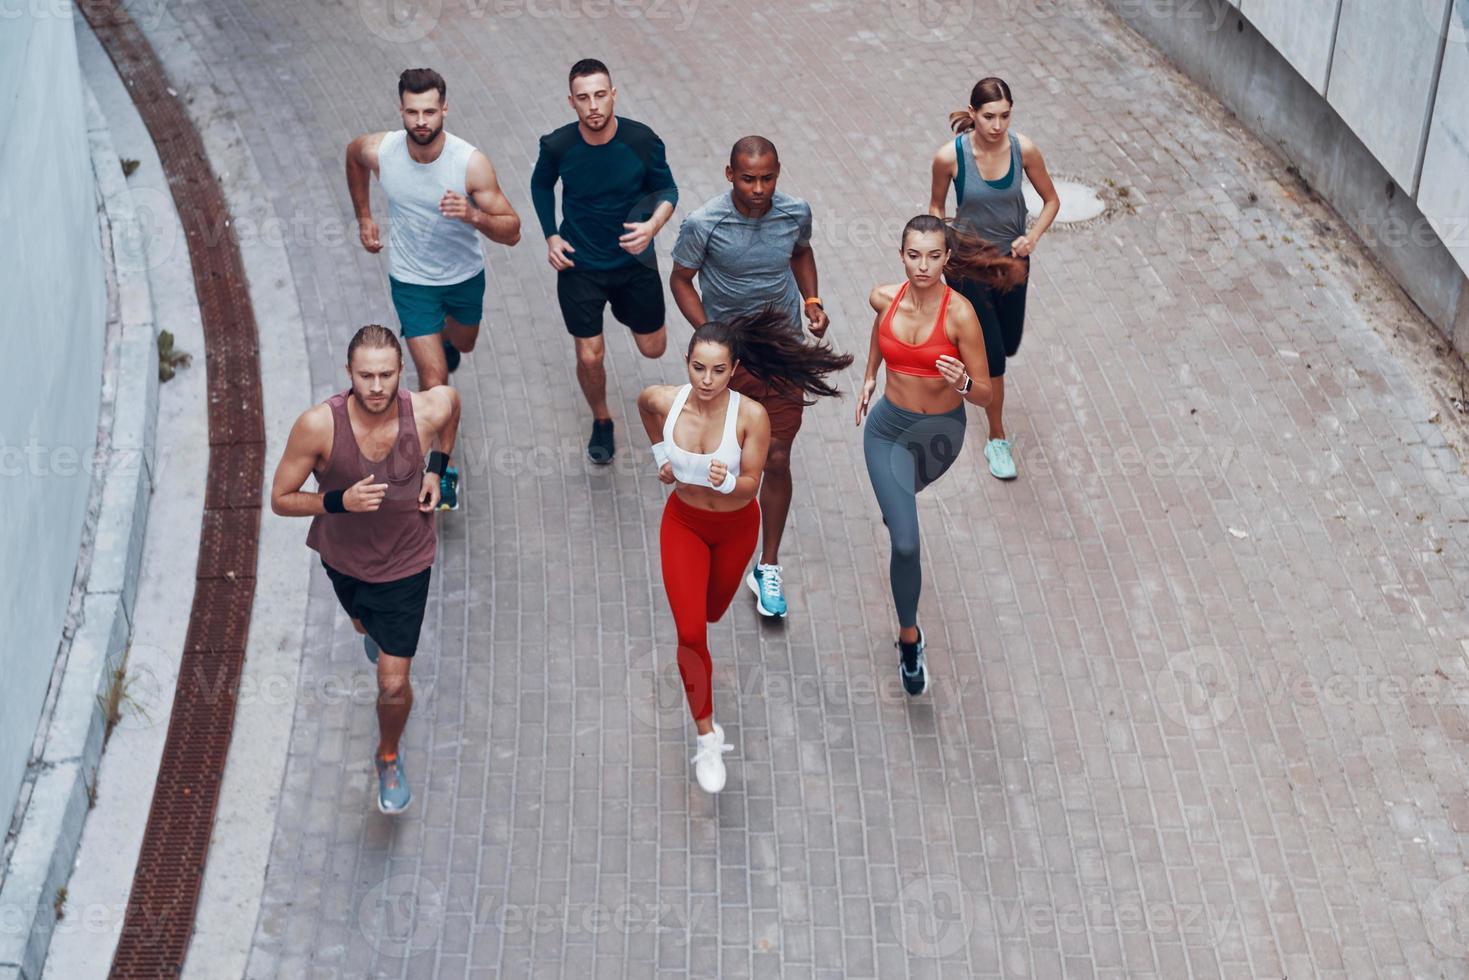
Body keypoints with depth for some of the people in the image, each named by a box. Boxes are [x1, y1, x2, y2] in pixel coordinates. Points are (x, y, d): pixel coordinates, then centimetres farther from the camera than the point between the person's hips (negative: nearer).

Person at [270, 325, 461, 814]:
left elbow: (451, 397, 0)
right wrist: (339, 500, -36)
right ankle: (375, 632, 74)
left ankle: (389, 756, 33)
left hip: (405, 563, -1)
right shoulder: (318, 425, -31)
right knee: (366, 626, 33)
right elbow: (280, 499, -19)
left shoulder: (430, 410, -28)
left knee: (393, 683, 0)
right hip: (343, 557, 1)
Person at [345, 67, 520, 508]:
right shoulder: (378, 151, -23)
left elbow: (511, 232, -27)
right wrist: (364, 217, 9)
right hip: (410, 280, -1)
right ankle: (444, 470, 11)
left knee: (462, 343, 31)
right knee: (434, 380, -6)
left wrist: (473, 215, -47)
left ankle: (441, 335, 69)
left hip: (464, 275, 1)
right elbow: (352, 155, 4)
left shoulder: (471, 163, -30)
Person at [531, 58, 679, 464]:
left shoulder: (643, 141, -21)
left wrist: (653, 225, -25)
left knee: (653, 349, 14)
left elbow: (667, 189, -5)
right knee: (590, 357, 0)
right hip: (580, 266, -1)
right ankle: (601, 421, 31)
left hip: (634, 261, 1)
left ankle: (624, 307, 50)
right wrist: (551, 237, -4)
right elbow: (541, 186, 5)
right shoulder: (557, 146, -18)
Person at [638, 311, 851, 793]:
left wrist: (727, 481, -43)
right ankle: (707, 738, 7)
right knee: (690, 634, -10)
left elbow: (751, 484, -22)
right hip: (684, 523, 0)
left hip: (735, 527, 0)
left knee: (711, 612, 25)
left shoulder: (752, 416, -30)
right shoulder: (662, 400, -24)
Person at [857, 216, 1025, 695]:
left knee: (903, 495, 33)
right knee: (906, 543, -12)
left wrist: (962, 383, -43)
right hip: (889, 428, 0)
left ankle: (893, 504, 72)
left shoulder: (960, 314, -26)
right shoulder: (884, 297, -17)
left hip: (941, 432, 0)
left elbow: (985, 396, -21)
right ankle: (909, 638, 8)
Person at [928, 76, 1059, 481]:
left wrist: (1032, 238, -19)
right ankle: (997, 440, 18)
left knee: (1008, 344, 21)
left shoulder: (1023, 150, -18)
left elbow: (1051, 200, -4)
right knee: (993, 356, -2)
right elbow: (936, 205, -4)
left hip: (1012, 260, 3)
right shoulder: (950, 155, -23)